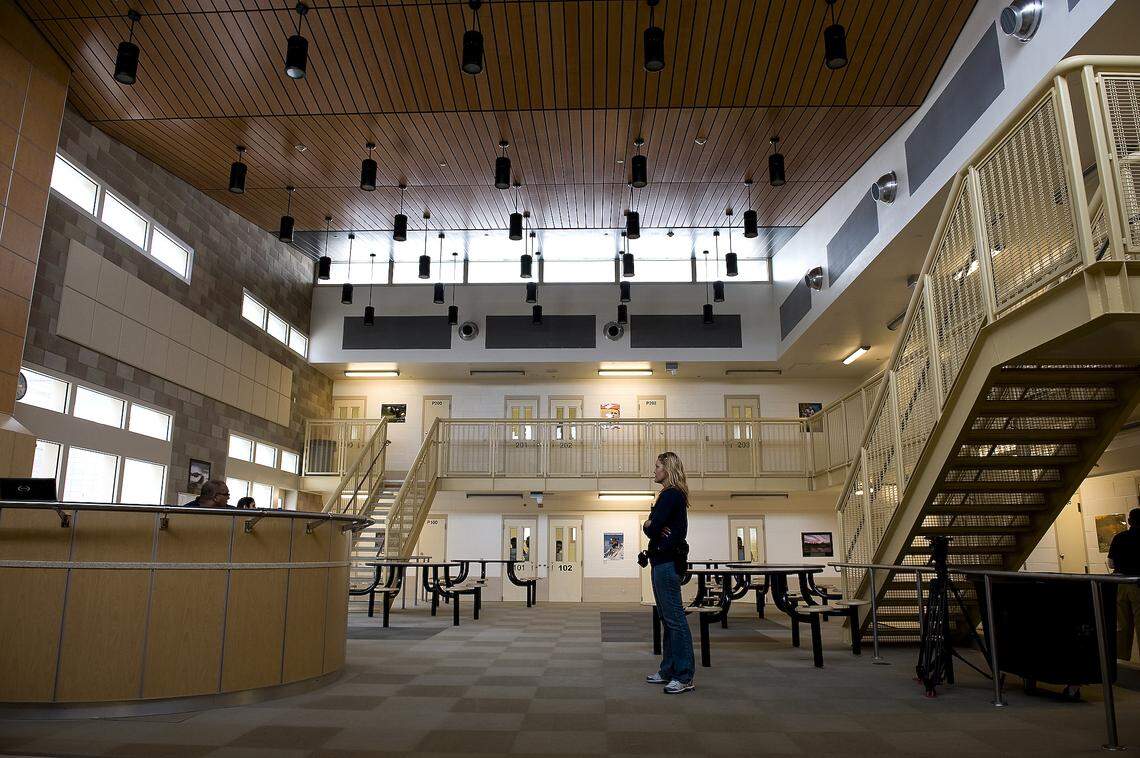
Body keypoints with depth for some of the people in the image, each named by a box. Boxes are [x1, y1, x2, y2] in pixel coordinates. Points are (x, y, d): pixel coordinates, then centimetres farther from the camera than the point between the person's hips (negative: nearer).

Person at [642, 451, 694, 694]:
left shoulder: (670, 494, -13)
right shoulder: (673, 495, 18)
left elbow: (653, 528, -20)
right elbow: (651, 525, 16)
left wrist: (649, 527, 2)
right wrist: (651, 526, -6)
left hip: (667, 562, -11)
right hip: (664, 561, 11)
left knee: (675, 619, -8)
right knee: (667, 618, 14)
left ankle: (684, 677, -5)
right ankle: (668, 670, 22)